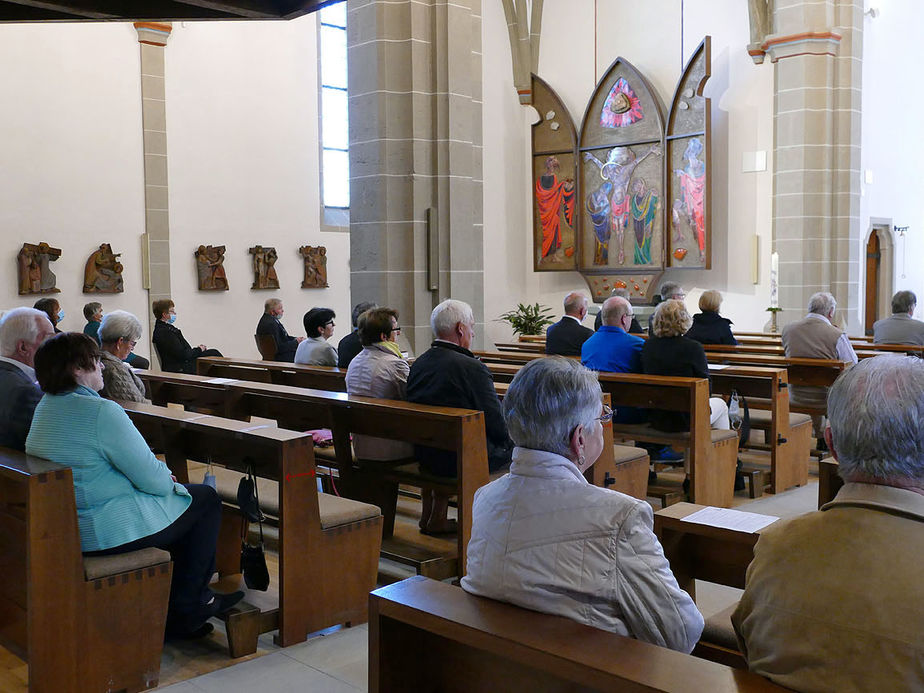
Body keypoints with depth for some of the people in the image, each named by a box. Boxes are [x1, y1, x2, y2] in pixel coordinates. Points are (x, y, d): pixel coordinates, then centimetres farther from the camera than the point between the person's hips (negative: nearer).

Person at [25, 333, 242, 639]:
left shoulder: (45, 407, 7)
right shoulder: (101, 412, -24)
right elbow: (153, 479, -21)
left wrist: (160, 474, 8)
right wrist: (167, 478, 4)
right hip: (107, 531, -10)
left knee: (180, 496, 26)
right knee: (206, 500, 10)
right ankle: (187, 607, 18)